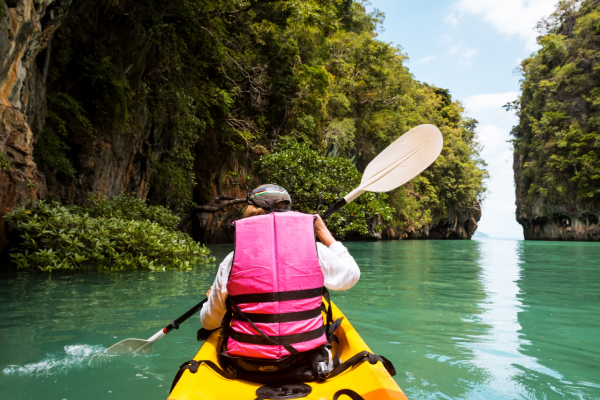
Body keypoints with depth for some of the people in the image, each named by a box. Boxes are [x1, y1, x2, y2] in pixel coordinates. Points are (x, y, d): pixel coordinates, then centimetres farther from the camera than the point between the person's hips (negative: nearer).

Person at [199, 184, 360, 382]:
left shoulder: (232, 260, -7)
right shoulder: (315, 251, -8)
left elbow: (208, 322, 5)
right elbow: (351, 275, 12)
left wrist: (212, 297, 29)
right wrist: (325, 235, 19)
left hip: (246, 366, 0)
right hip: (305, 358, 1)